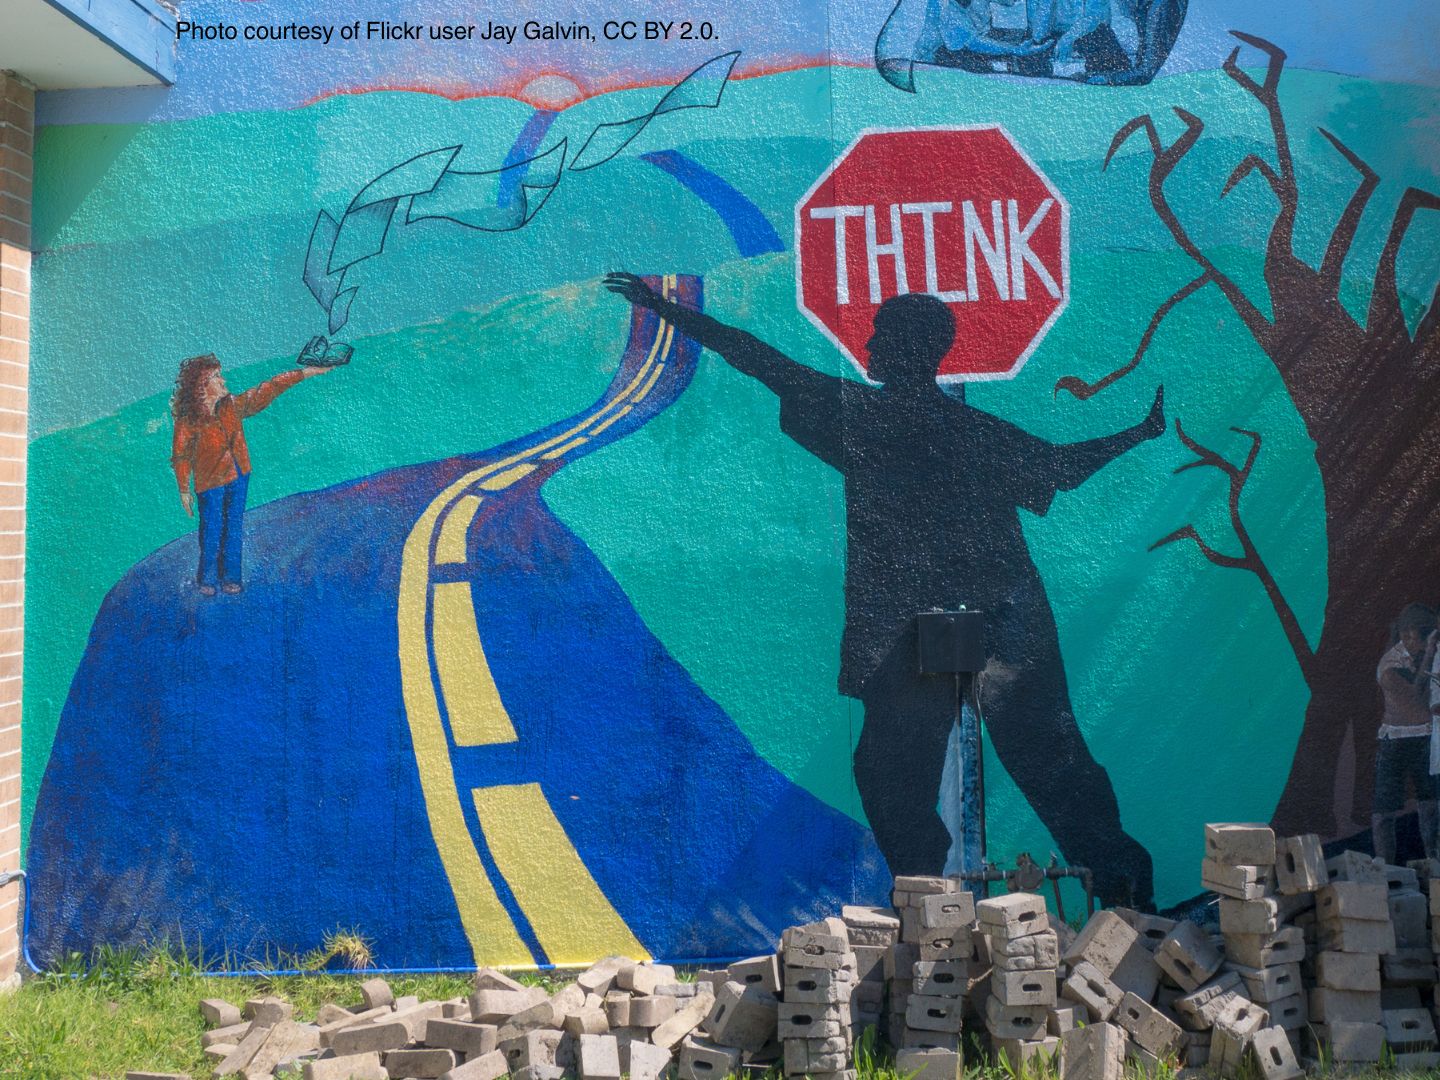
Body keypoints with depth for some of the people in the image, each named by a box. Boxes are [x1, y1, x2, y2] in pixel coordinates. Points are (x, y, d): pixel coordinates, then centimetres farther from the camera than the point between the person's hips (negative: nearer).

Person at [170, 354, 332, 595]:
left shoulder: (232, 406, -2)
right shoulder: (188, 421, -15)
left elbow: (267, 390, 2)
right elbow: (180, 456, -8)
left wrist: (306, 372, 2)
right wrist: (184, 490, -4)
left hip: (238, 476, 5)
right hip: (210, 482, -5)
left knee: (234, 528, 9)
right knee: (212, 531, 3)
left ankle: (230, 577, 21)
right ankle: (207, 580, 20)